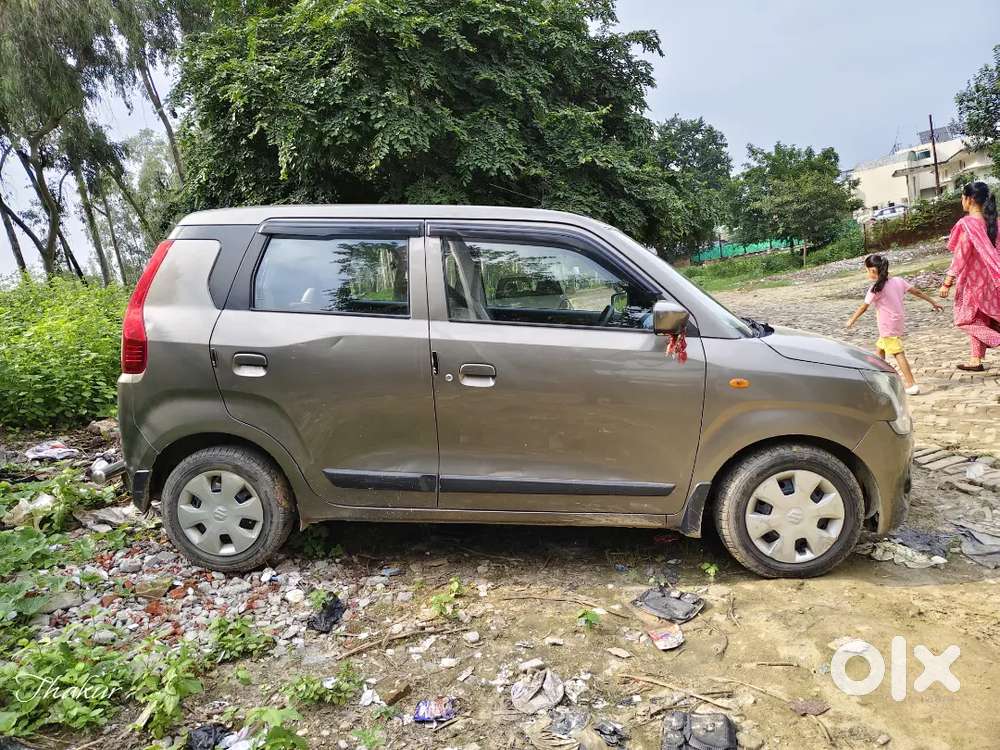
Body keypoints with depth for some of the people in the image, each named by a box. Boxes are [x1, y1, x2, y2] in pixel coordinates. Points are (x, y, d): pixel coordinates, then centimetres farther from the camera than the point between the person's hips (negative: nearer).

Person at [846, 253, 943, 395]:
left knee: (898, 354, -9)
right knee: (879, 349, 20)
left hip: (888, 327, -8)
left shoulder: (876, 288, -15)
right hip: (898, 323, 8)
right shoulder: (898, 281, 4)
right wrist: (933, 302, 20)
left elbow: (863, 307, -10)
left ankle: (911, 384, -12)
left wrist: (852, 320, 3)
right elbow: (917, 292, 10)